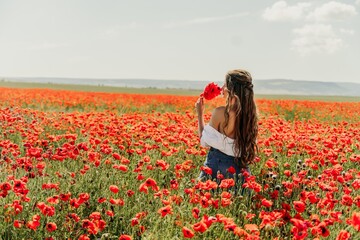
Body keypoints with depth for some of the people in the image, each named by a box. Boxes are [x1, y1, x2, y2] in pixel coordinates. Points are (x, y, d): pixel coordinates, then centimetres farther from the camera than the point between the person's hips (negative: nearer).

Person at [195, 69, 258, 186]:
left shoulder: (220, 112, -17)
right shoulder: (251, 113, -2)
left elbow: (204, 142, -7)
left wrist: (200, 114, 3)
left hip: (217, 164, -5)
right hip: (241, 167, 5)